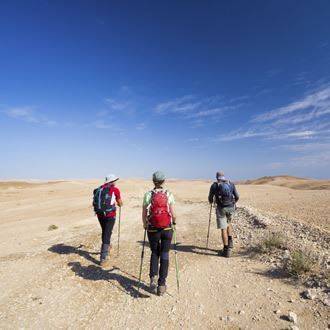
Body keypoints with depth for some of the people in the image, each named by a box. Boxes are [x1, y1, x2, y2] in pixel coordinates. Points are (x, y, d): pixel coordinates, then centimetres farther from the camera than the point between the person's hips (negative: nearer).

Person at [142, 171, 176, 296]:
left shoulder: (148, 195, -4)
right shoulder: (169, 194, -4)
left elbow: (144, 214, -3)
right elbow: (173, 214, -5)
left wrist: (145, 225, 15)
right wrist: (174, 221, 15)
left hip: (152, 229, 0)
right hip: (167, 229, 0)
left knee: (154, 253, 21)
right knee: (164, 255, 14)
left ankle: (153, 277, 5)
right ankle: (161, 284, 17)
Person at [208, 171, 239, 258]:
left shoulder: (214, 185, -1)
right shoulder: (231, 184, 6)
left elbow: (210, 198, 8)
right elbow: (237, 197, 9)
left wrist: (211, 202, 31)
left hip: (221, 208, -4)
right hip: (231, 207, 4)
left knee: (223, 229, 2)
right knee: (228, 222, 30)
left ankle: (226, 250, 7)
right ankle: (230, 242, 23)